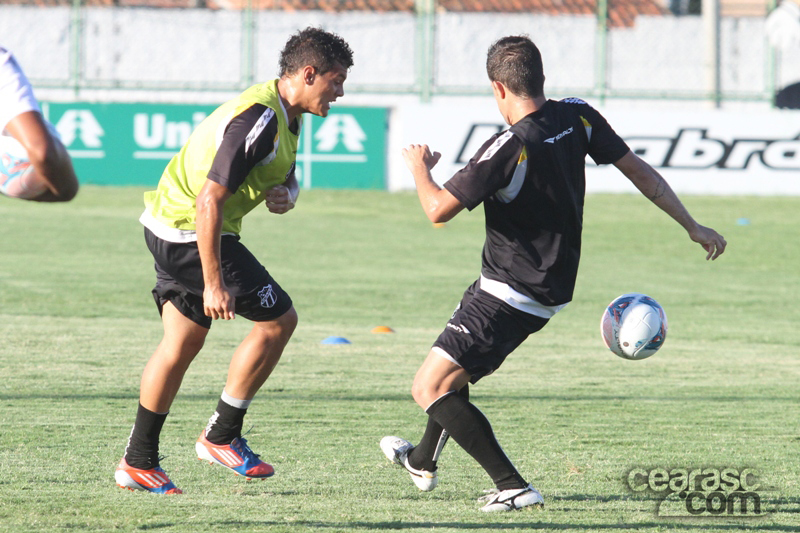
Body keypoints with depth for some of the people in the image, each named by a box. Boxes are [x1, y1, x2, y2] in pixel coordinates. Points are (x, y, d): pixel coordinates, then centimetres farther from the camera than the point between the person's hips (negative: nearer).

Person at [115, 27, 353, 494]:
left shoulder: (287, 116, 7)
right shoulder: (257, 119, -25)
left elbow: (285, 174, 23)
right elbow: (209, 201, -29)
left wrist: (285, 194, -3)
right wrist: (213, 284, -28)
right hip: (190, 231, -10)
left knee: (183, 343, 16)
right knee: (279, 320, -6)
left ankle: (139, 462, 23)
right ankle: (223, 436, 3)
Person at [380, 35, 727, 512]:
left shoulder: (510, 147, -26)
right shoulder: (578, 119, -5)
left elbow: (439, 210, -23)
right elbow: (641, 172, 1)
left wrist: (420, 168, -2)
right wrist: (693, 227, 10)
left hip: (509, 295, -9)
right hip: (552, 289, 9)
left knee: (429, 388, -7)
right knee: (454, 369, 30)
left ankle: (513, 486, -14)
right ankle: (423, 461, 50)